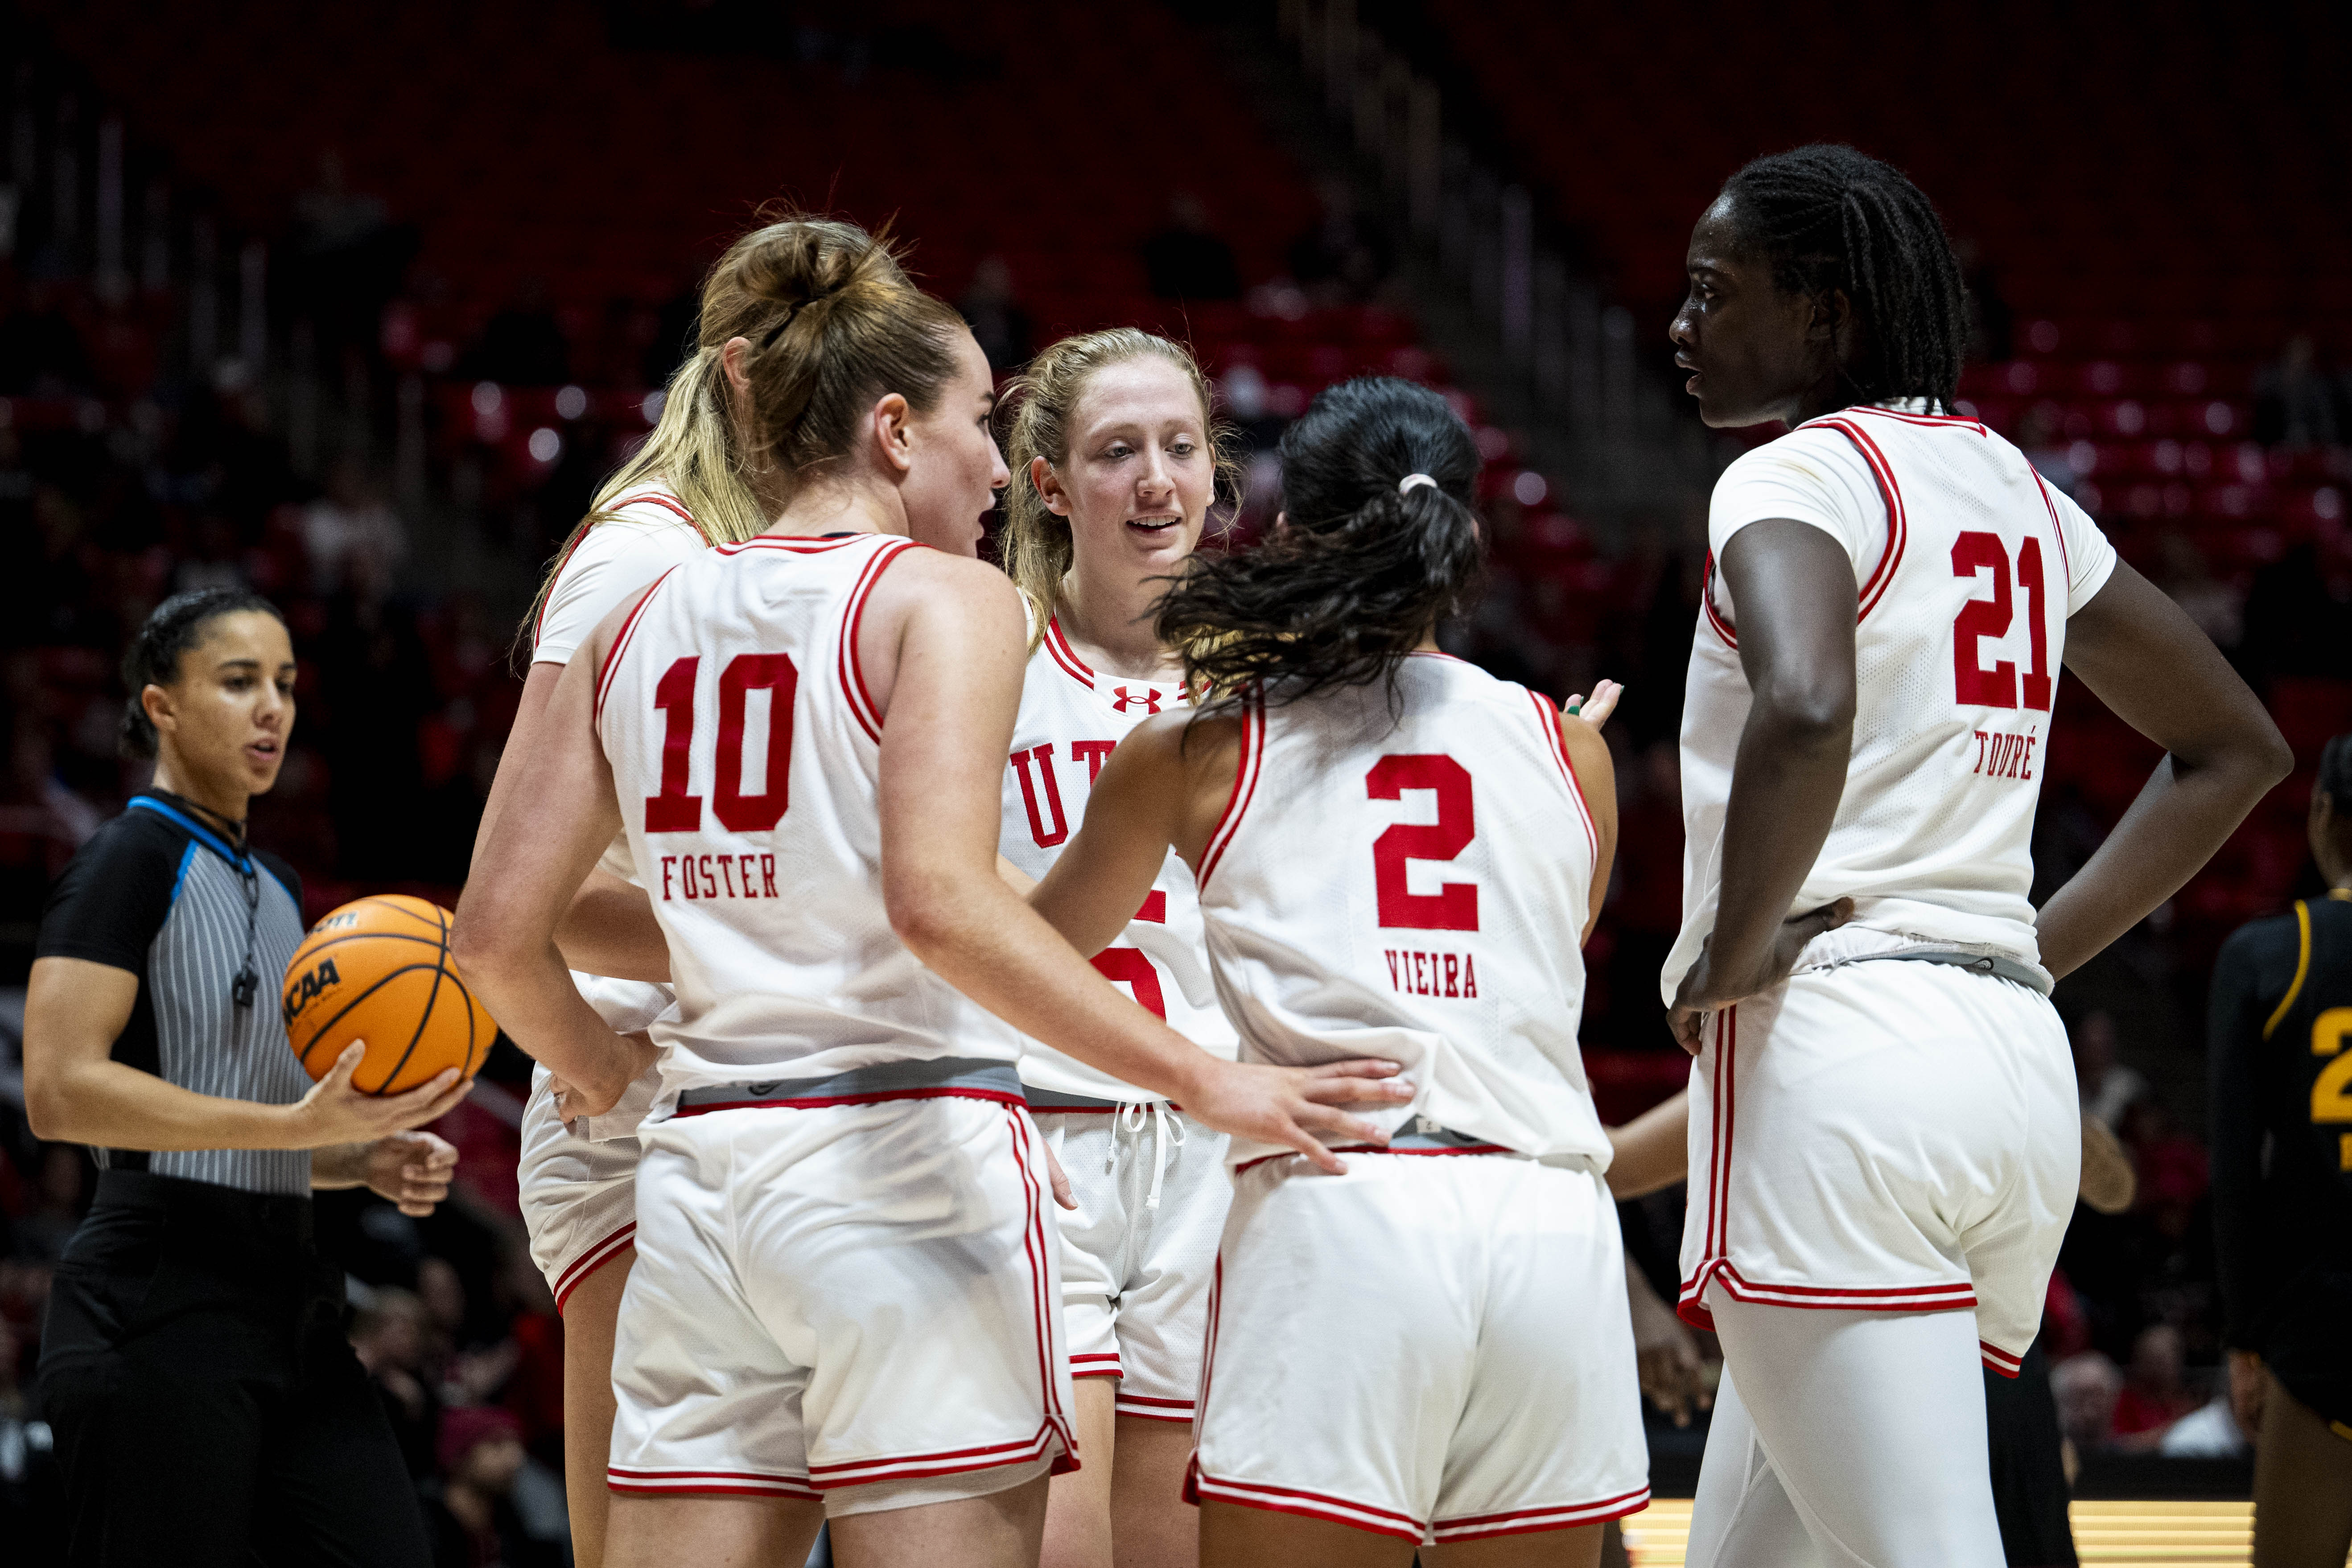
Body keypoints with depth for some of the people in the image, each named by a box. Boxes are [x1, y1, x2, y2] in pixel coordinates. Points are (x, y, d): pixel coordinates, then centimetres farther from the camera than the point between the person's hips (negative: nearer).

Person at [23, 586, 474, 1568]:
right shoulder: (132, 859, -6)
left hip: (285, 1296, 8)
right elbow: (60, 1091, -18)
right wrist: (299, 1124, -22)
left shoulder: (277, 889, 20)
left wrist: (367, 1161, 7)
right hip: (160, 1305, -8)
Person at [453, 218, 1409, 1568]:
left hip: (702, 1165, 6)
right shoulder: (944, 598, -4)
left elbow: (499, 929, 12)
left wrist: (590, 1065, 32)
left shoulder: (647, 621, 13)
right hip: (906, 1153, -6)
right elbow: (939, 900, -20)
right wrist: (1203, 1080, -18)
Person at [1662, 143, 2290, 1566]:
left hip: (1833, 1046, -9)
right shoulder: (2015, 494, 19)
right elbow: (2235, 747, 27)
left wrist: (1730, 954, -14)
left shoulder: (1797, 477, -6)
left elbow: (1806, 710, -28)